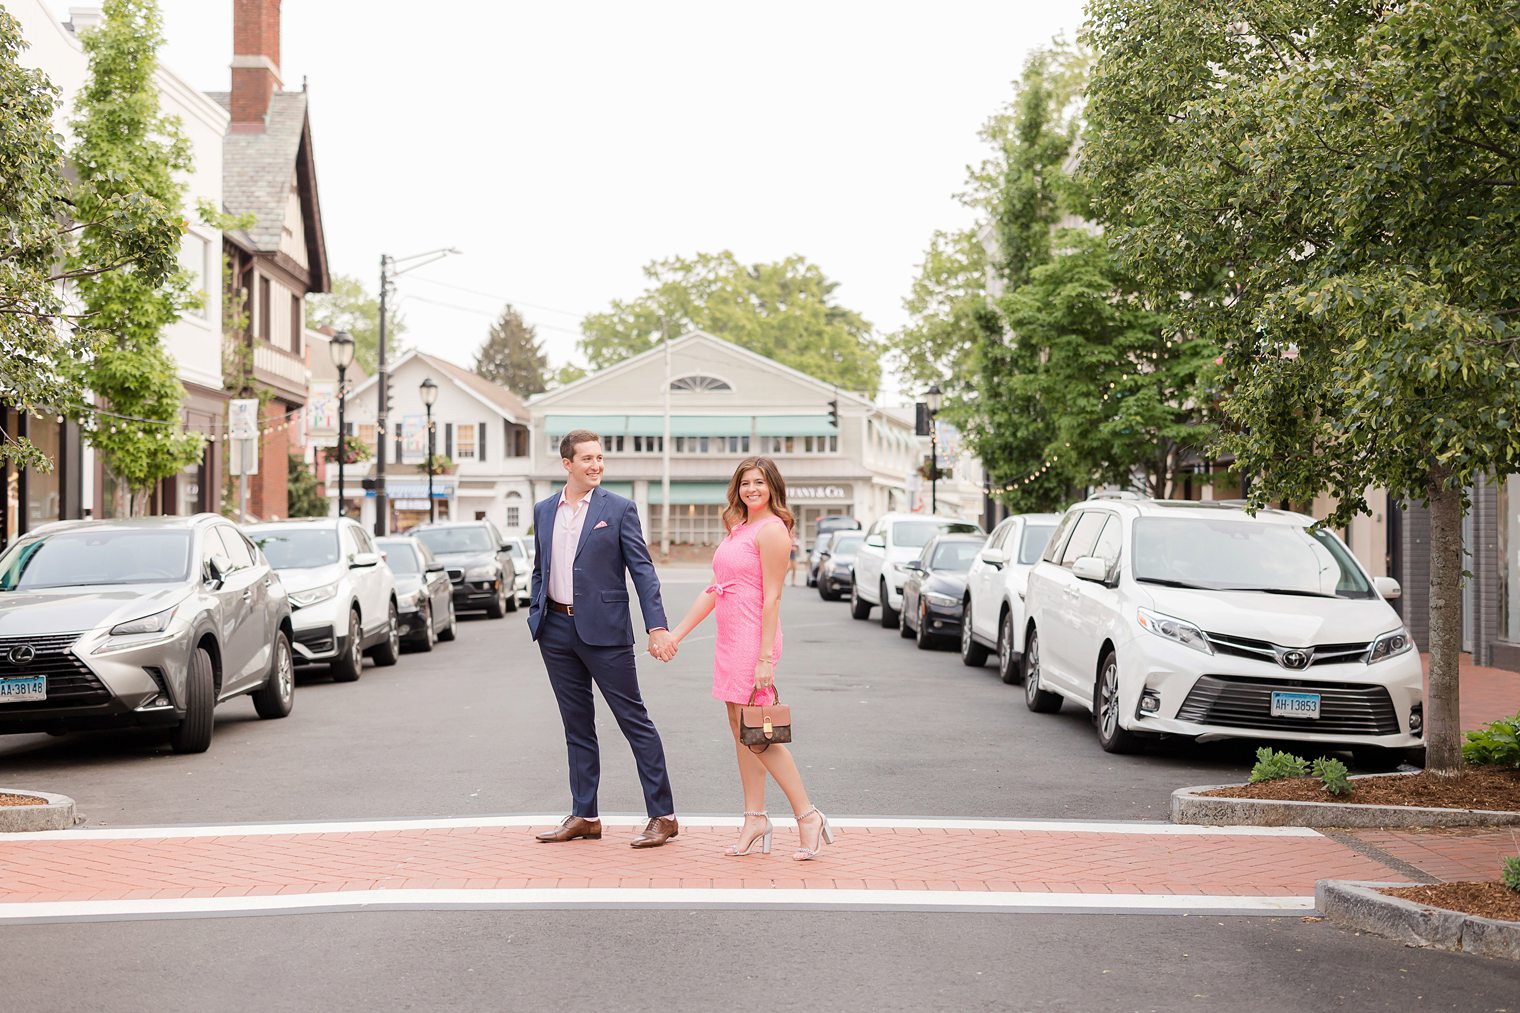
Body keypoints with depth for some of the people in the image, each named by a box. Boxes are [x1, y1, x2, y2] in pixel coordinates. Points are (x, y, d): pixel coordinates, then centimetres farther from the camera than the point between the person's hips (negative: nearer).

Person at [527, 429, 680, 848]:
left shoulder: (619, 509, -2)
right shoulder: (544, 511, 11)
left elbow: (642, 569, -7)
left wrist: (657, 626, -15)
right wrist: (535, 618, 10)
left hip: (603, 629, -5)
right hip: (557, 630, 5)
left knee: (634, 721, -2)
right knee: (577, 725, 11)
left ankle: (663, 815, 2)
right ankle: (584, 816, 19)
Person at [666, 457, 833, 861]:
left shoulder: (771, 529, -11)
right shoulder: (738, 528, 16)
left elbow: (771, 596, -15)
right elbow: (714, 589, 18)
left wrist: (765, 658, -19)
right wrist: (676, 634, 16)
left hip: (753, 639, -9)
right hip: (730, 641, 9)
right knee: (742, 732, 9)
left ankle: (808, 817, -3)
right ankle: (755, 820, 14)